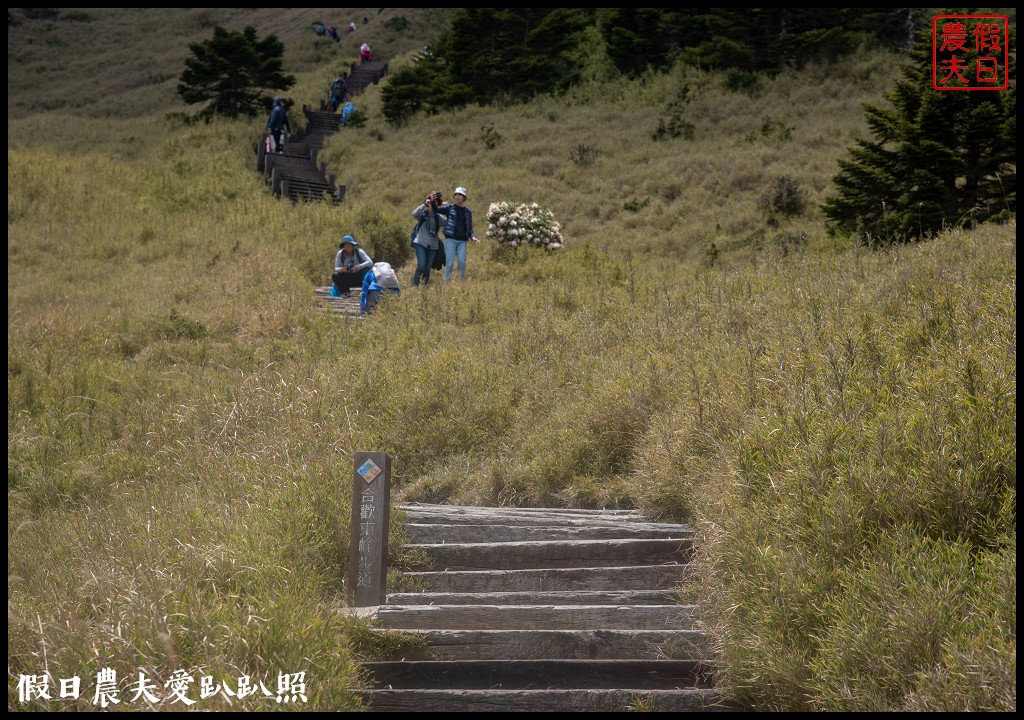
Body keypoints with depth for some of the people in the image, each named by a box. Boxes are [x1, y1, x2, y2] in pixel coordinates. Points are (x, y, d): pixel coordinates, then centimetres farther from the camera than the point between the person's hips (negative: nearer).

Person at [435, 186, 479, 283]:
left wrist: (473, 237, -4)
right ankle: (447, 283, -3)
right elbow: (435, 210, -3)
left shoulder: (468, 212, 13)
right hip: (450, 239, -2)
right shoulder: (450, 208, 6)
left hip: (462, 241, 2)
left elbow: (469, 228, 14)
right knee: (450, 263, -8)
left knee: (462, 262, -7)